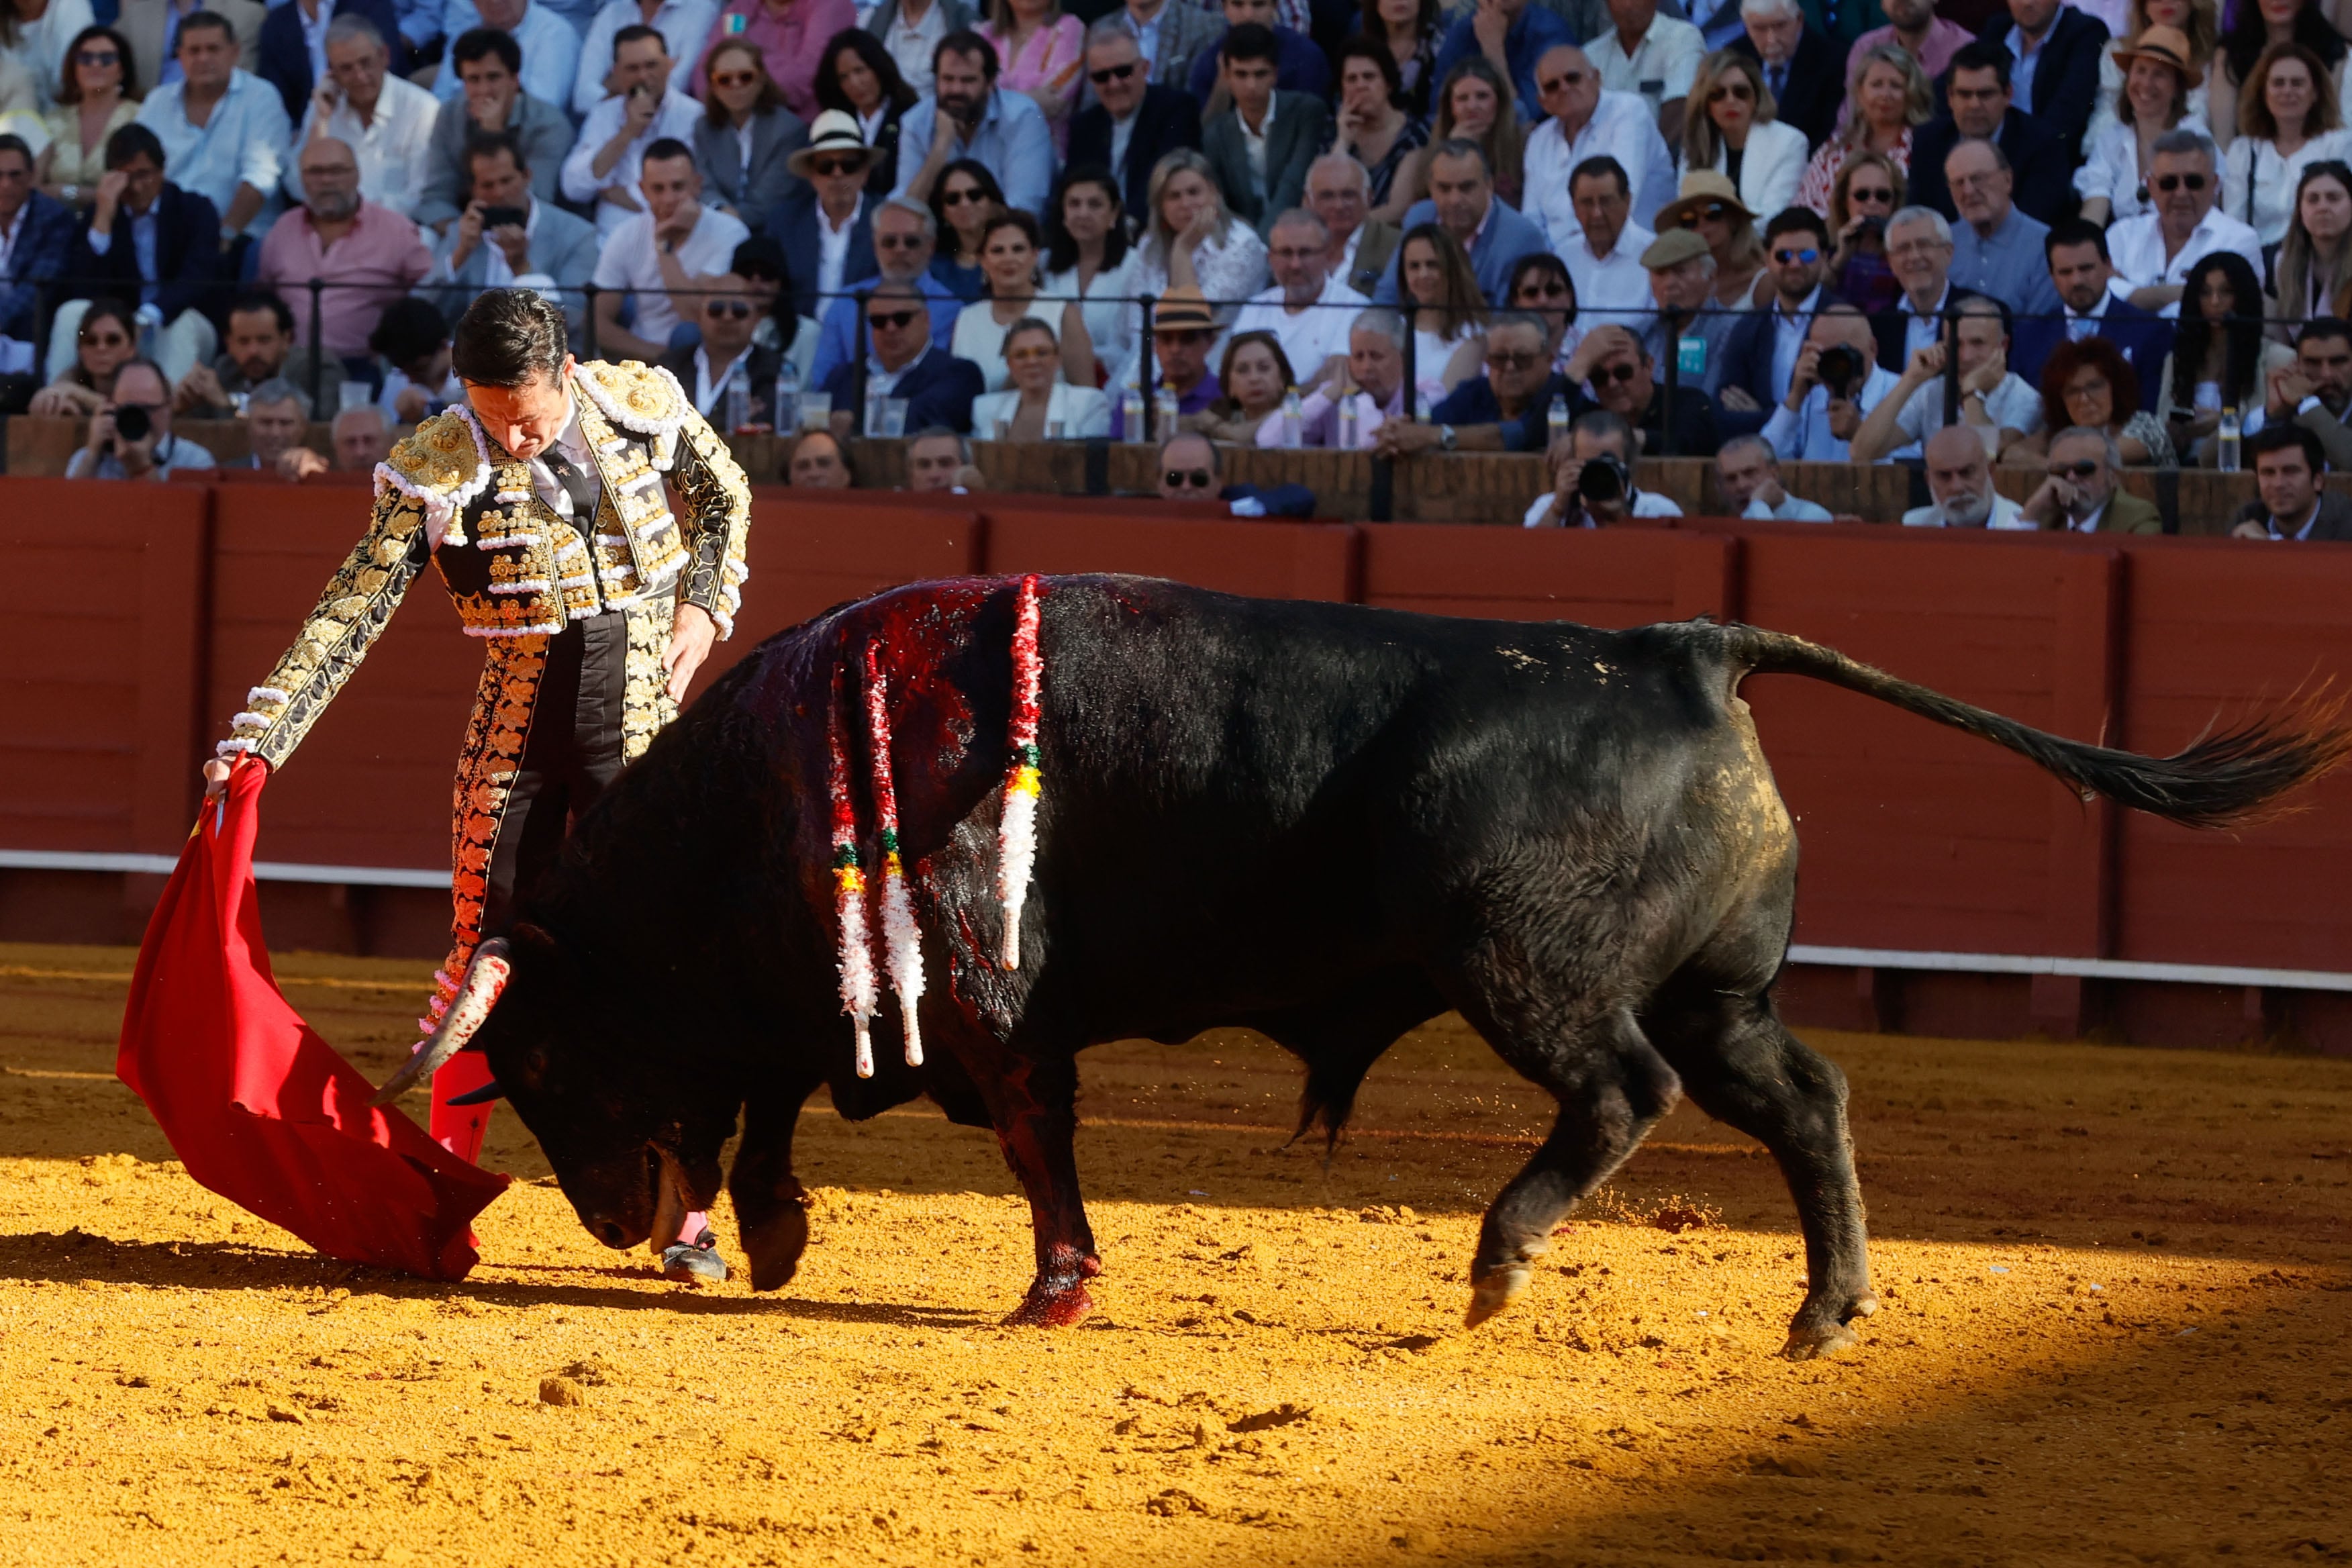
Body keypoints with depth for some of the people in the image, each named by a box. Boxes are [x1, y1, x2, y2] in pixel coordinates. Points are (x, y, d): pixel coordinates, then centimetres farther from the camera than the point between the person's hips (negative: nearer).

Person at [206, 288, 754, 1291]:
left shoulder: (646, 407, -6)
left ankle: (681, 1215, 6)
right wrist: (256, 742, -19)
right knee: (483, 961, 0)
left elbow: (726, 497, 16)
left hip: (642, 725, 0)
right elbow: (349, 616, -12)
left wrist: (702, 607, 1)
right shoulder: (435, 470, -11)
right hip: (517, 729, 0)